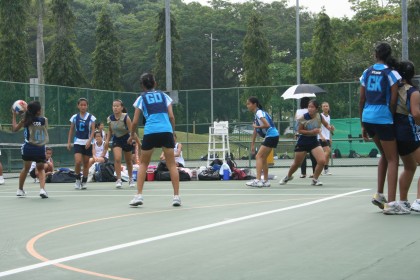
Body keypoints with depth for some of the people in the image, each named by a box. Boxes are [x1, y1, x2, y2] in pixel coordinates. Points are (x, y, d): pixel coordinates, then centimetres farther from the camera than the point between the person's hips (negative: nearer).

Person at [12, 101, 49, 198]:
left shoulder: (26, 120, -3)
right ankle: (42, 189, -5)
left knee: (26, 168, 23)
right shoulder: (44, 120, -3)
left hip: (28, 147, 1)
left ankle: (20, 190, 30)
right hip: (40, 149, 0)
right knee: (41, 169, 17)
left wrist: (14, 115, 17)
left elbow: (14, 128, 9)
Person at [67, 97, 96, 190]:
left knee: (86, 163, 5)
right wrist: (69, 142, 5)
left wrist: (89, 141, -18)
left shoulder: (91, 117, -1)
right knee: (78, 162, -15)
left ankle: (84, 182, 17)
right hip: (78, 142, 0)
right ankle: (77, 180, 4)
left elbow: (93, 130, -5)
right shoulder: (74, 117, 4)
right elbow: (71, 130, 11)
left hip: (87, 143, 0)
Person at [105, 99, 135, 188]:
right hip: (116, 140, 1)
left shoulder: (126, 118, -22)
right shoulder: (110, 118, -10)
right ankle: (119, 180, -15)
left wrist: (131, 138, -40)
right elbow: (110, 131, 7)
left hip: (126, 139, -1)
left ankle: (131, 179, 35)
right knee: (117, 158, -20)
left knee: (128, 161, 14)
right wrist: (107, 140, -3)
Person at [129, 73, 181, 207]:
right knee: (172, 164, 6)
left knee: (143, 164, 14)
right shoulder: (164, 95, 17)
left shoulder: (141, 98, 12)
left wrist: (132, 135, 24)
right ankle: (176, 196, 0)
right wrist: (173, 132, 19)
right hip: (166, 131, 1)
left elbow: (135, 121, 9)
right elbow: (171, 116, 8)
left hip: (150, 132, -1)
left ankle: (139, 195, 5)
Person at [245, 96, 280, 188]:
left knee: (259, 157, -14)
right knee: (263, 158, 13)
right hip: (271, 136, 10)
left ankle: (258, 180, -22)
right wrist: (253, 144, 22)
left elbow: (267, 125, -26)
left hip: (271, 136, -10)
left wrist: (256, 126, -12)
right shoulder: (256, 114, 16)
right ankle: (266, 181, 17)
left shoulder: (259, 113, -13)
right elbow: (255, 130, 22)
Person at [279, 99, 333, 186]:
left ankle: (315, 179, 5)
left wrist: (330, 127, -15)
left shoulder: (319, 116, -9)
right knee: (297, 163, 11)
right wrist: (311, 132, -25)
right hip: (303, 142, -2)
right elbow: (299, 130, -13)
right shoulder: (304, 118, -18)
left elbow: (326, 124, 8)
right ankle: (288, 176, 42)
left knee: (322, 161, -17)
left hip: (314, 141, 2)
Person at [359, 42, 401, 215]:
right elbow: (393, 101, -11)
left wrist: (363, 126, 16)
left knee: (385, 155, 23)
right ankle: (391, 204, -7)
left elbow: (362, 100, 10)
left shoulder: (367, 72, 9)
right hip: (383, 118, -6)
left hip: (367, 117, 6)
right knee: (392, 159, 1)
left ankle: (379, 195, 21)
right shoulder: (391, 73, -5)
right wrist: (391, 116, 4)